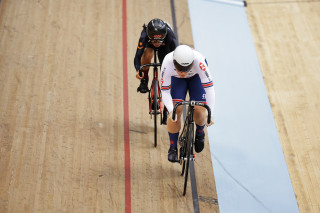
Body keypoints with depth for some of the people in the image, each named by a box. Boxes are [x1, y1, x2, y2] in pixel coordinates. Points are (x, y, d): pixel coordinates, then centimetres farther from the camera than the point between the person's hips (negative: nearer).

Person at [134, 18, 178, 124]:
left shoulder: (170, 36, -42)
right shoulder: (144, 36, -42)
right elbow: (138, 56, -44)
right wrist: (138, 70, -62)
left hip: (164, 47, 0)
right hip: (149, 44, 0)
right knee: (147, 55, -38)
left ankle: (166, 111, 4)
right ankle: (144, 80, -11)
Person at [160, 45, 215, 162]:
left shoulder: (199, 61, -43)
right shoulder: (167, 64, -39)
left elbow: (209, 86, -38)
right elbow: (165, 91, -29)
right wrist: (171, 110, -44)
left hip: (196, 77, 0)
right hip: (176, 79, 0)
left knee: (199, 111, -14)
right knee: (176, 110, -17)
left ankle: (199, 133, 23)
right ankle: (173, 148, 2)